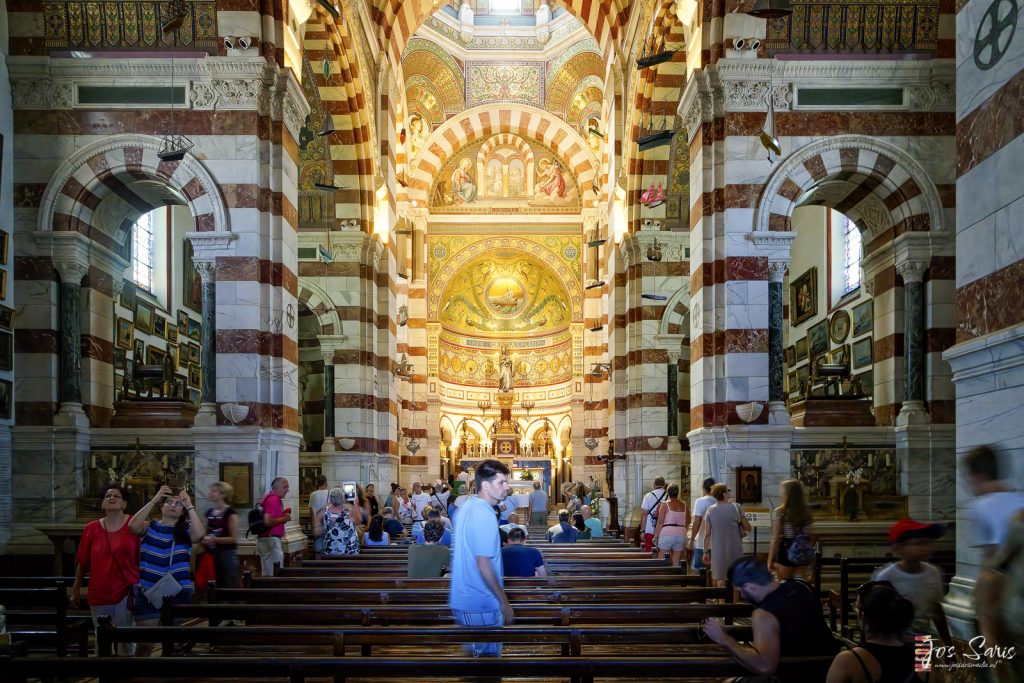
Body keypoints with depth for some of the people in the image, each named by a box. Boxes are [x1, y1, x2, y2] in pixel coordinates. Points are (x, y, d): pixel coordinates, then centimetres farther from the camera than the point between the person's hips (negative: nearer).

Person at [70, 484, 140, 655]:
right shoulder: (91, 528, 2)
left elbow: (142, 559, -3)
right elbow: (82, 562, 7)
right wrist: (75, 590, 9)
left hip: (126, 591, -3)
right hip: (99, 593, 3)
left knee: (125, 640, -1)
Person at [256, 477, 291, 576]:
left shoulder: (271, 498, 17)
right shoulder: (274, 500, -15)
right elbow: (268, 521, -25)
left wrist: (284, 516, 13)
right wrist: (284, 518, -14)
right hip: (271, 539, -11)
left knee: (267, 574, 14)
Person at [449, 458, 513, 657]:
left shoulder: (466, 506, 8)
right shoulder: (484, 515, -21)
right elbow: (484, 565, -24)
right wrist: (505, 603, -17)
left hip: (463, 599, 9)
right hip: (482, 604, -9)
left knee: (473, 652, 19)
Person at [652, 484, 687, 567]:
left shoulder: (665, 505, -5)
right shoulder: (684, 505, 8)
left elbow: (660, 522, -9)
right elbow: (686, 522, 12)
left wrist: (655, 536, -4)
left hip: (667, 533, -4)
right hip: (681, 533, 4)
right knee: (676, 562, 8)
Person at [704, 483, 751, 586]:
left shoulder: (710, 510, -2)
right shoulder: (736, 507, -6)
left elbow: (708, 534, -2)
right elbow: (748, 527, -3)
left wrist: (706, 551, 5)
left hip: (717, 549, 1)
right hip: (735, 549, -1)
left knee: (720, 579, 7)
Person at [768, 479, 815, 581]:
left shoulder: (779, 513, -10)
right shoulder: (807, 513, 4)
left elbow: (776, 539, -12)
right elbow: (811, 538, 8)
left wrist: (770, 560, -7)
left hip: (786, 554, -4)